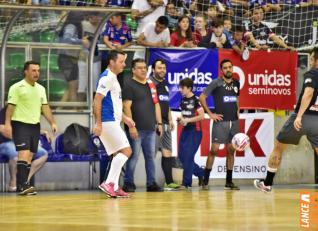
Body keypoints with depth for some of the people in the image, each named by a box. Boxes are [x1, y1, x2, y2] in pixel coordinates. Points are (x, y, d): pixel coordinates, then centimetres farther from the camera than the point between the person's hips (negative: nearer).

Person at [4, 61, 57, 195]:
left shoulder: (41, 89, 13)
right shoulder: (17, 87, -7)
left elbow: (45, 107, 16)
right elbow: (11, 106, -11)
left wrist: (52, 123, 8)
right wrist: (7, 124, -19)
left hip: (35, 126, 7)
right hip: (20, 125, -7)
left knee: (30, 157, 6)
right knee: (24, 154, -17)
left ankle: (24, 186, 11)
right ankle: (21, 186, -21)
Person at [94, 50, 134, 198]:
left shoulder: (113, 78, 19)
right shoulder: (107, 77, -12)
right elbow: (97, 100, -19)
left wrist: (124, 118, 23)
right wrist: (98, 123, -23)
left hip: (113, 122, 10)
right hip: (108, 123, -10)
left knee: (119, 154, 11)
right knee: (126, 151, -12)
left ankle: (114, 188, 9)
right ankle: (108, 183, -13)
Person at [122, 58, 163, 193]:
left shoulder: (151, 85, 17)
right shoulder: (129, 85, -4)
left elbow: (156, 104, 20)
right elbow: (127, 107, -11)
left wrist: (159, 123, 13)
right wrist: (131, 126, -17)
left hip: (150, 129, 6)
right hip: (136, 129, -6)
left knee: (150, 156, 8)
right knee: (133, 157, -5)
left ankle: (151, 183, 13)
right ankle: (128, 184, 2)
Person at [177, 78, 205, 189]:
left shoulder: (196, 100, -11)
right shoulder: (183, 100, 11)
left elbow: (202, 116, -15)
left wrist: (188, 120, -18)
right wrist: (180, 119, 3)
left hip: (195, 131, -8)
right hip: (185, 130, 8)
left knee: (188, 156, -9)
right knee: (181, 156, 5)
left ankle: (186, 183, -3)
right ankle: (201, 173, 21)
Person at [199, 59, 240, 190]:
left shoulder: (236, 83, 10)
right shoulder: (216, 83, -6)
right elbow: (202, 97, -6)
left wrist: (237, 110, 12)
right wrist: (210, 114, -9)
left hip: (234, 121, 5)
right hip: (220, 121, -5)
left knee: (231, 150, 6)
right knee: (214, 149, -9)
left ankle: (229, 182, 11)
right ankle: (205, 181, -5)